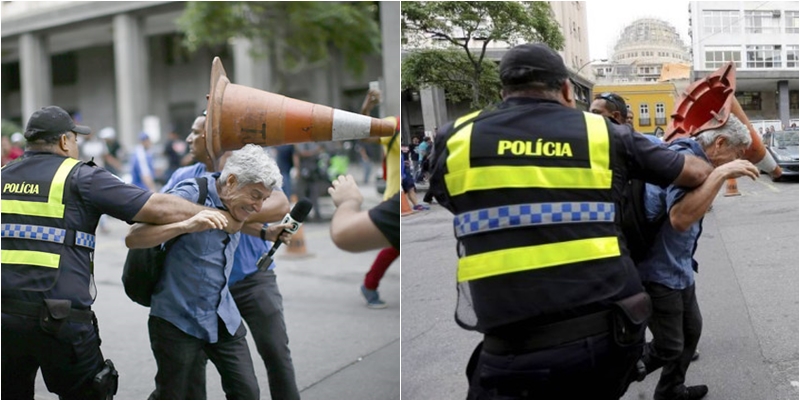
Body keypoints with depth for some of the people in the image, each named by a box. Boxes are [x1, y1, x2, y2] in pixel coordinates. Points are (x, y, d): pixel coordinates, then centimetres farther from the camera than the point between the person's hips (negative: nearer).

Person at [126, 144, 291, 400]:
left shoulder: (233, 203, 1)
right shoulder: (190, 195, -18)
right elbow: (133, 239, -23)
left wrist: (266, 233, 6)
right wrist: (186, 225, -37)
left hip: (224, 317, 6)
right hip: (178, 319, -6)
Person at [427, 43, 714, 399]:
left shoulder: (454, 139, 5)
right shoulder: (602, 134, 8)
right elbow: (695, 173, 20)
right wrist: (714, 169, 44)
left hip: (519, 352, -2)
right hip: (611, 333, 3)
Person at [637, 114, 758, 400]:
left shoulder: (692, 157, 8)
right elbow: (680, 218, -41)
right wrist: (720, 173, -39)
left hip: (678, 269, 11)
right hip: (659, 272, -11)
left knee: (691, 330, 22)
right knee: (668, 347, -1)